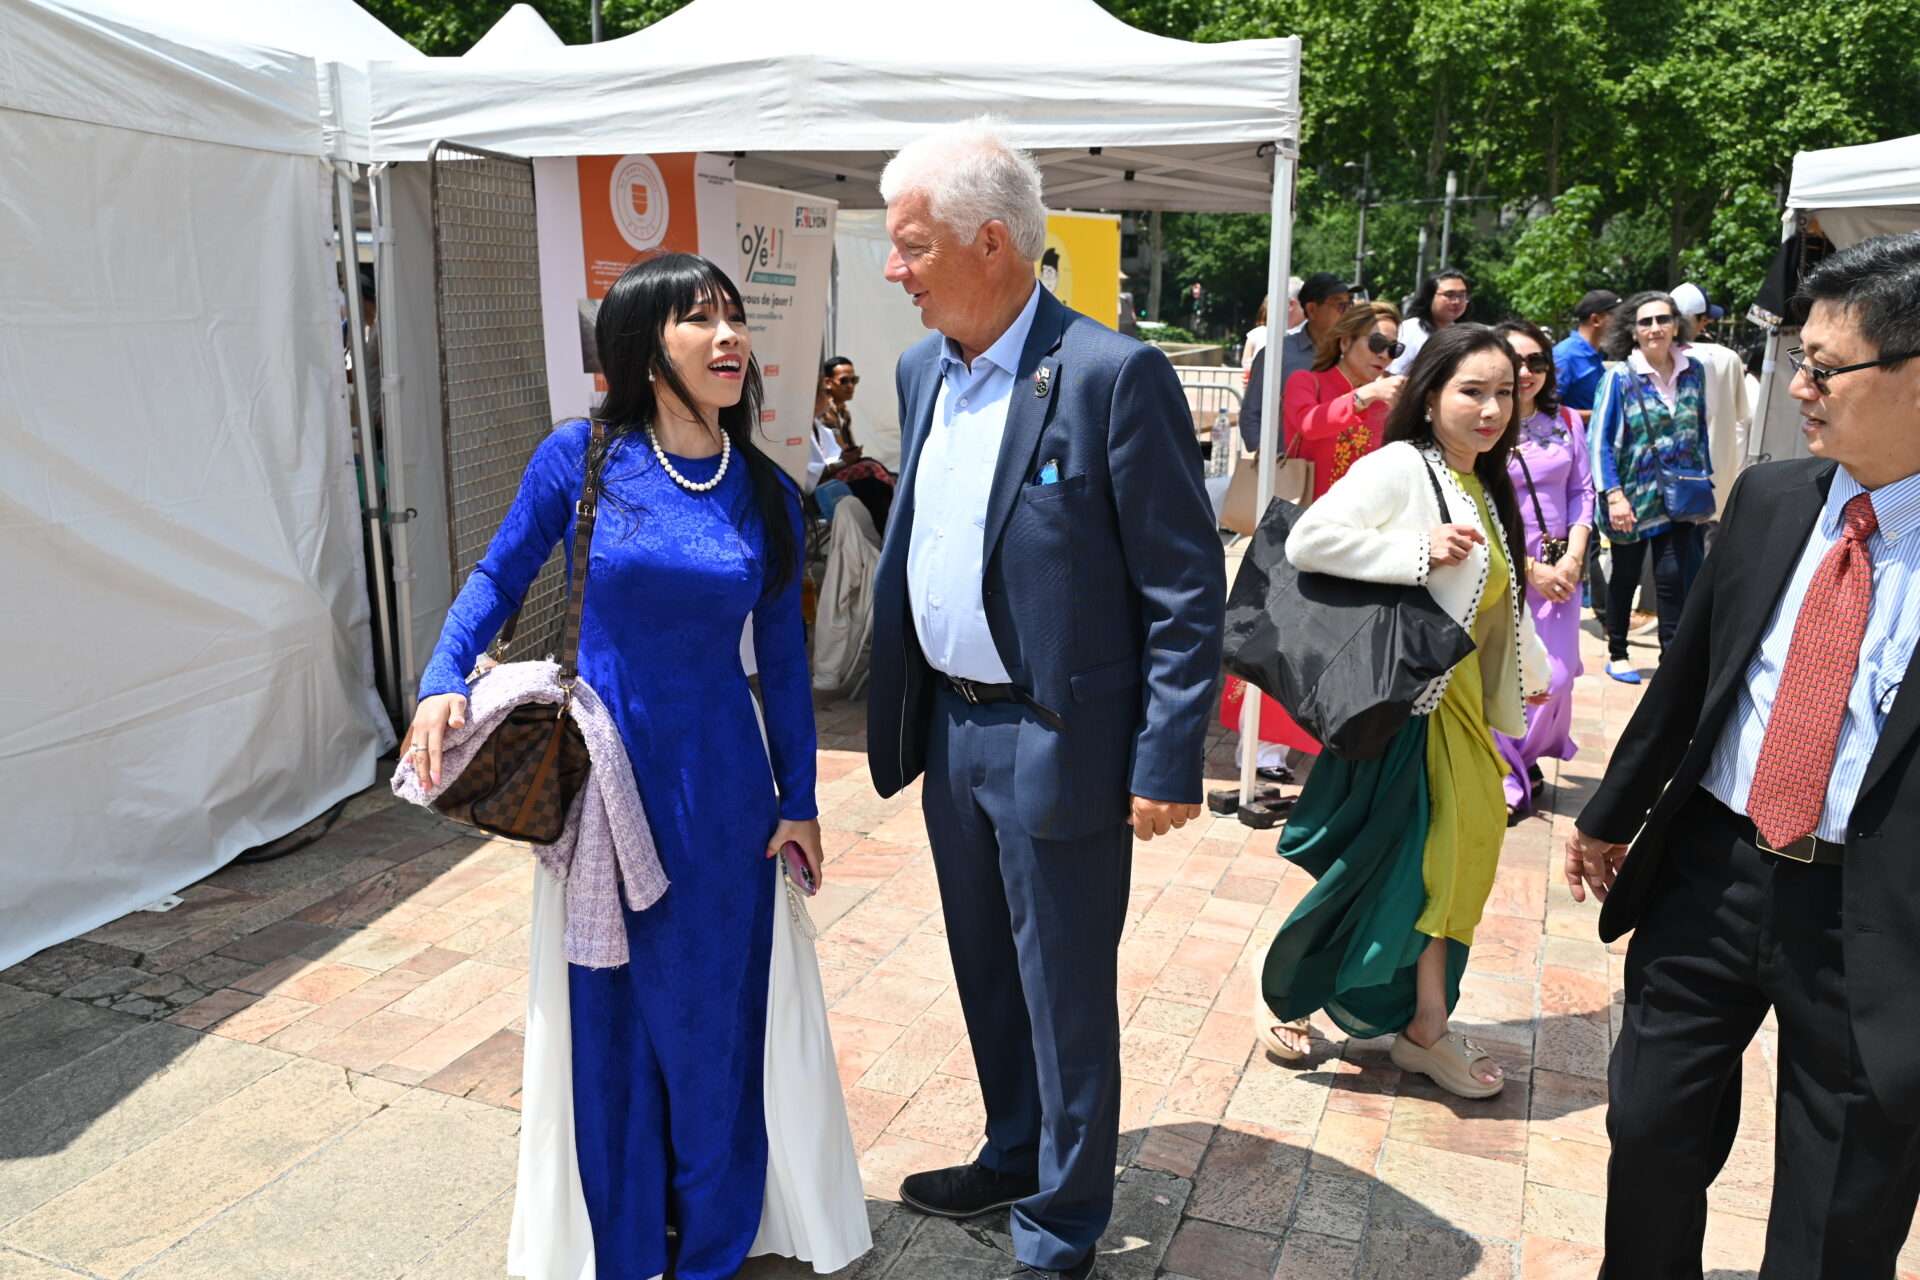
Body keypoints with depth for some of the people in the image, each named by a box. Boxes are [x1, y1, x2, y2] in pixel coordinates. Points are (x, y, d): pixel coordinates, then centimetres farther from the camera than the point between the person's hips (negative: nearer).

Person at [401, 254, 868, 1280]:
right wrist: (442, 680, -15)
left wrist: (798, 798, 5)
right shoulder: (581, 458, -7)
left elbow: (782, 652, 5)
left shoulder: (766, 493, 0)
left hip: (720, 789, 2)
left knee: (713, 1009, 12)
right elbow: (498, 578, 2)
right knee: (607, 1009, 11)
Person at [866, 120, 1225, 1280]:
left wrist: (1169, 762, -17)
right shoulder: (922, 371, 7)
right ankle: (1013, 1158, 46)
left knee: (1064, 993, 9)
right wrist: (901, 711, 12)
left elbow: (1188, 588, -15)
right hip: (951, 731, 7)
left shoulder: (1114, 375, -16)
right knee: (988, 974, 22)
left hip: (1058, 744, -7)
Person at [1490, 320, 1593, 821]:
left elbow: (1582, 492, 9)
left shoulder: (1566, 421, 7)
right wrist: (1530, 569, -10)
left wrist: (1573, 558, -5)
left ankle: (1526, 756, 26)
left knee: (1556, 676, -1)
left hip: (1559, 568, 4)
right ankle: (1506, 774, 14)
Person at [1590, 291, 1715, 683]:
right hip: (1633, 498, -2)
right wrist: (1614, 495, -16)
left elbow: (1700, 431, 13)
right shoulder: (1620, 377, -7)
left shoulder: (1693, 372, 4)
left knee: (1675, 578, -7)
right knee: (1626, 577, 12)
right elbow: (1600, 441, -9)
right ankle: (1617, 654, 28)